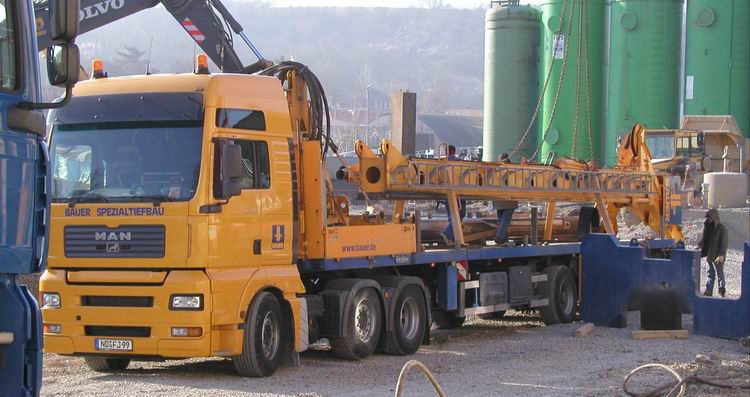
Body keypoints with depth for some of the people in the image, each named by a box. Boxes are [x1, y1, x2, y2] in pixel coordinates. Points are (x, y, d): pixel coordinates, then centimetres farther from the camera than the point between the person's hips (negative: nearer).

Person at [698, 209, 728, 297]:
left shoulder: (721, 228, -13)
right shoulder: (707, 227, 8)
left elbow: (724, 243, -15)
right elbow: (704, 239, 16)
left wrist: (721, 255, -22)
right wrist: (699, 246, -2)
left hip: (717, 256, -7)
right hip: (709, 255, 7)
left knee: (719, 273, 2)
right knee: (710, 274, 10)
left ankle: (722, 292, 10)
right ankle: (708, 292, 13)